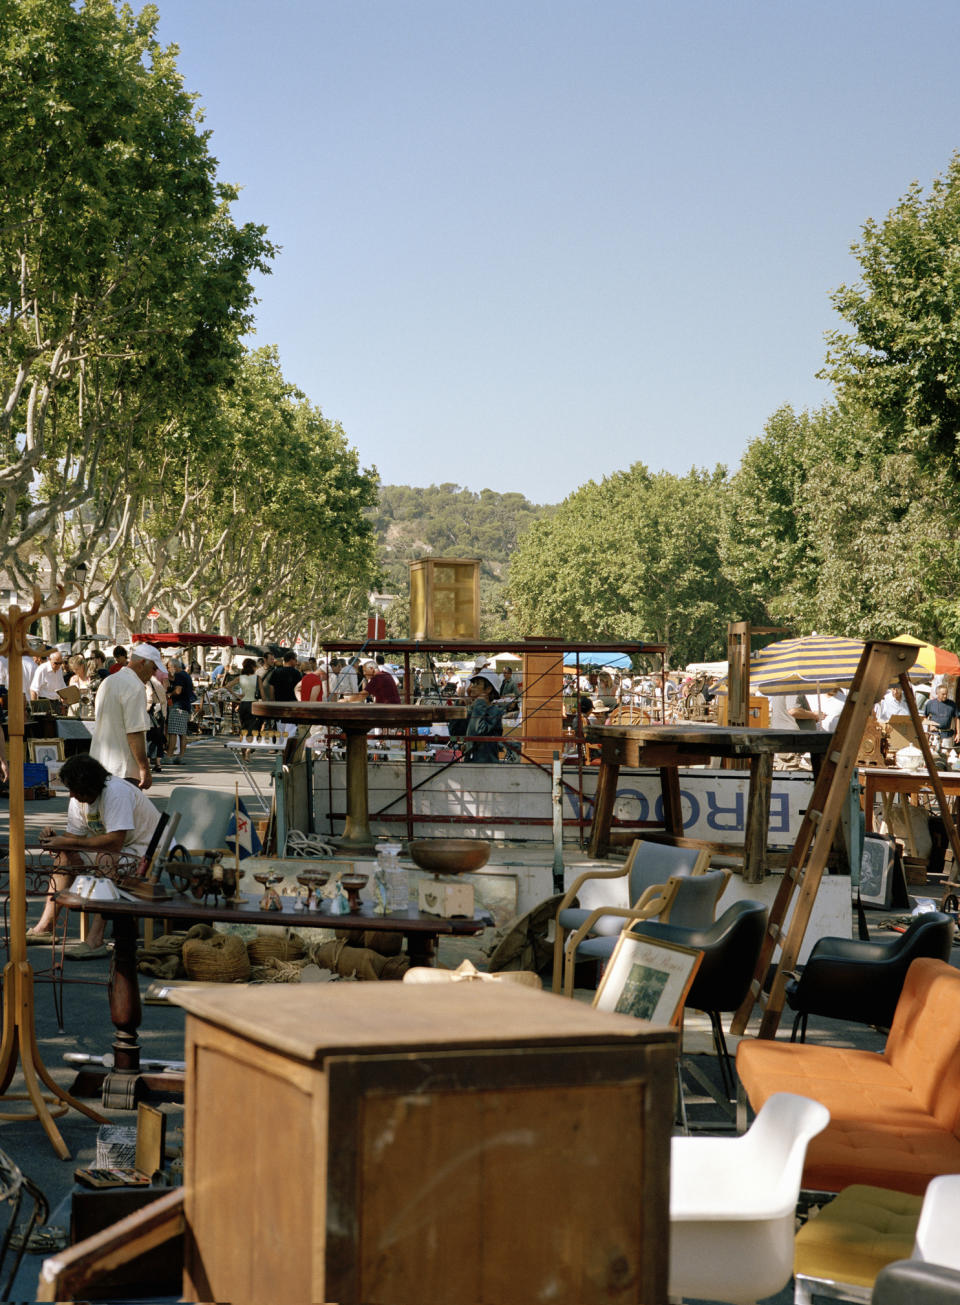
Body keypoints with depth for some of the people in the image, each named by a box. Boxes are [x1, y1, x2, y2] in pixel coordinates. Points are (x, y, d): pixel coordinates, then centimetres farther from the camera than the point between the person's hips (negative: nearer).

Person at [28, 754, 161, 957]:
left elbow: (115, 842, -34)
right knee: (66, 855, 2)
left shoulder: (116, 792, -27)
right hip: (118, 849, 9)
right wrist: (55, 839, -21)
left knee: (106, 858, -35)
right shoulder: (78, 799, -1)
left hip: (147, 850, -9)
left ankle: (95, 940, -38)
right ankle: (46, 927, 2)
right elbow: (76, 836, 2)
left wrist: (67, 842, -30)